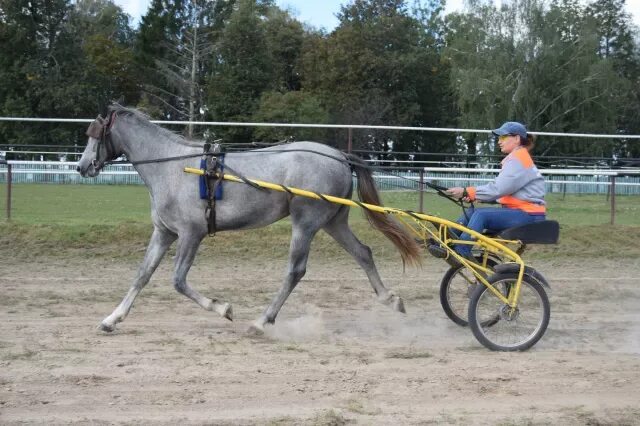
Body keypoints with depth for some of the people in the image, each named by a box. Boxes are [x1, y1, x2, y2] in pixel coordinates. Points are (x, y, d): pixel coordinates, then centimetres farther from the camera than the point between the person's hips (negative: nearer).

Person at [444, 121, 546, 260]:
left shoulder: (519, 159, -12)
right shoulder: (514, 158, 20)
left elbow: (497, 189, -21)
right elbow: (500, 188, 13)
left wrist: (467, 192, -20)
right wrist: (473, 195, -1)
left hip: (529, 216, -10)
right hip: (517, 211, 10)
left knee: (481, 214, -25)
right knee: (472, 212, -1)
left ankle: (460, 251, -27)